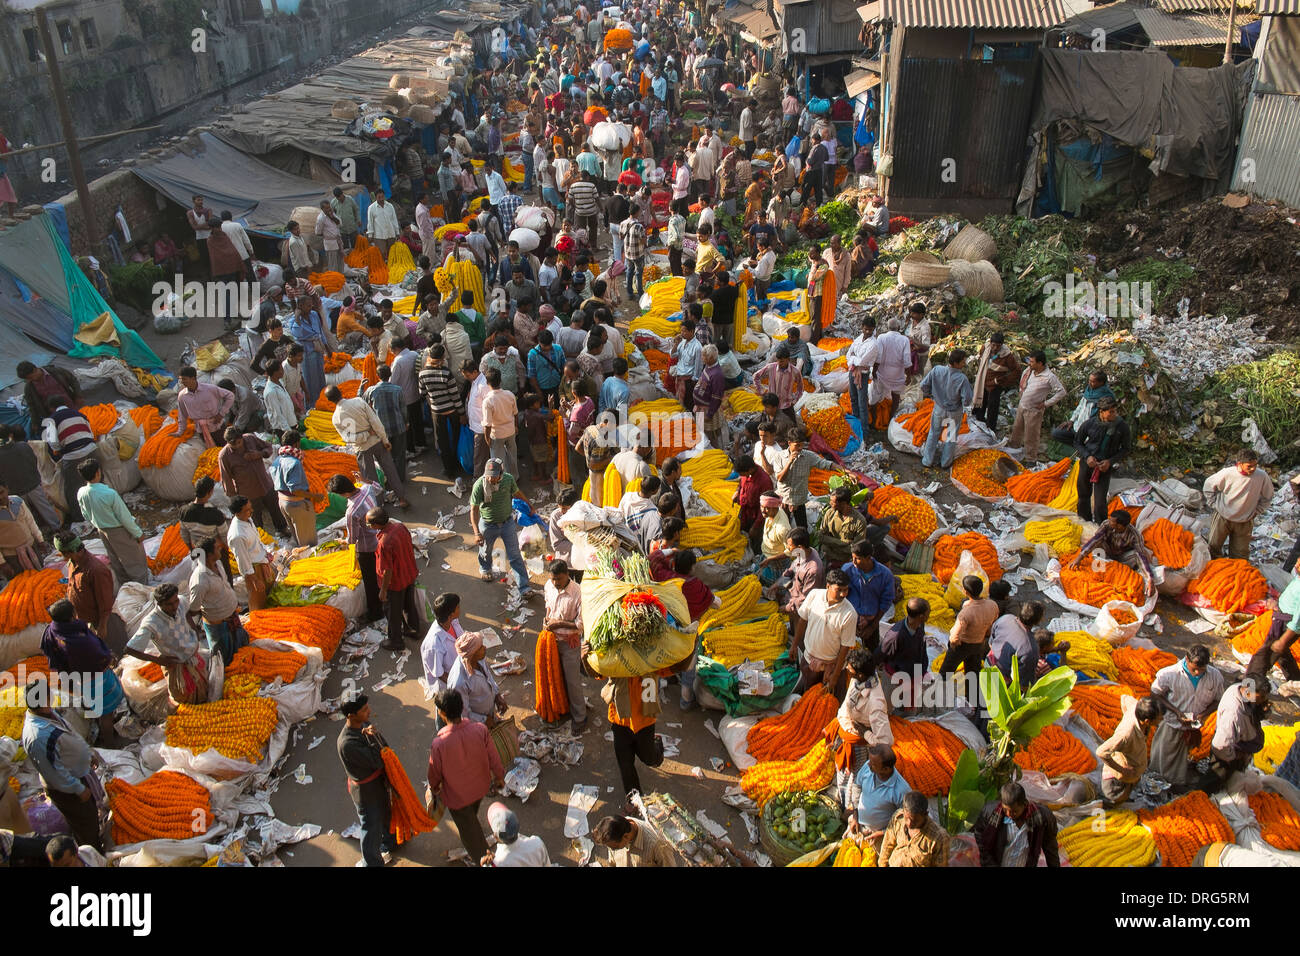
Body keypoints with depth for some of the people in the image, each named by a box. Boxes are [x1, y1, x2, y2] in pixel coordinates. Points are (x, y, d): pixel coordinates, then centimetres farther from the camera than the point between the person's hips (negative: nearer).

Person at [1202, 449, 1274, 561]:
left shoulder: (1262, 476, -18)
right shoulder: (1227, 473, -22)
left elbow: (1267, 497, 2)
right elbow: (1208, 486, -3)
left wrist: (1255, 512, 0)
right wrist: (1214, 505, -3)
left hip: (1244, 522, 1)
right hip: (1222, 517, -1)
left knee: (1240, 556, 7)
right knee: (1213, 548, 13)